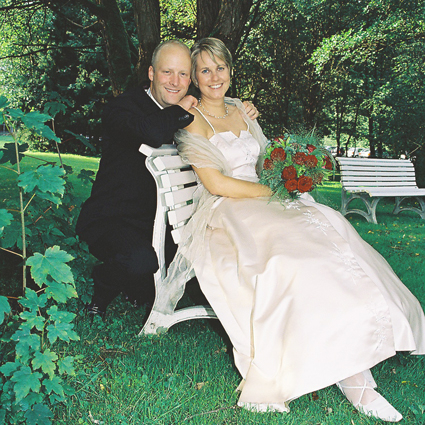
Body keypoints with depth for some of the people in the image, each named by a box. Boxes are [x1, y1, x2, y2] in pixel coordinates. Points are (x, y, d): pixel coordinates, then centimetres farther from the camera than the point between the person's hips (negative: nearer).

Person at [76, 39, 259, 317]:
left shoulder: (186, 116, 9)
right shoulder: (123, 107, -13)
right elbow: (153, 133, -37)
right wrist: (182, 110, -17)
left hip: (157, 221, 7)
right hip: (110, 219, -7)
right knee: (141, 260, -34)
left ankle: (138, 289, 17)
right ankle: (104, 287, 3)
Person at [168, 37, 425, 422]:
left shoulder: (242, 111, 22)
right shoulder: (193, 122, 0)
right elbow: (216, 184, -10)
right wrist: (272, 192, -10)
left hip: (265, 202, 6)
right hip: (227, 214, -5)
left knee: (329, 231, -23)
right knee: (291, 249, -34)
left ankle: (353, 372, -29)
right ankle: (351, 376, -31)